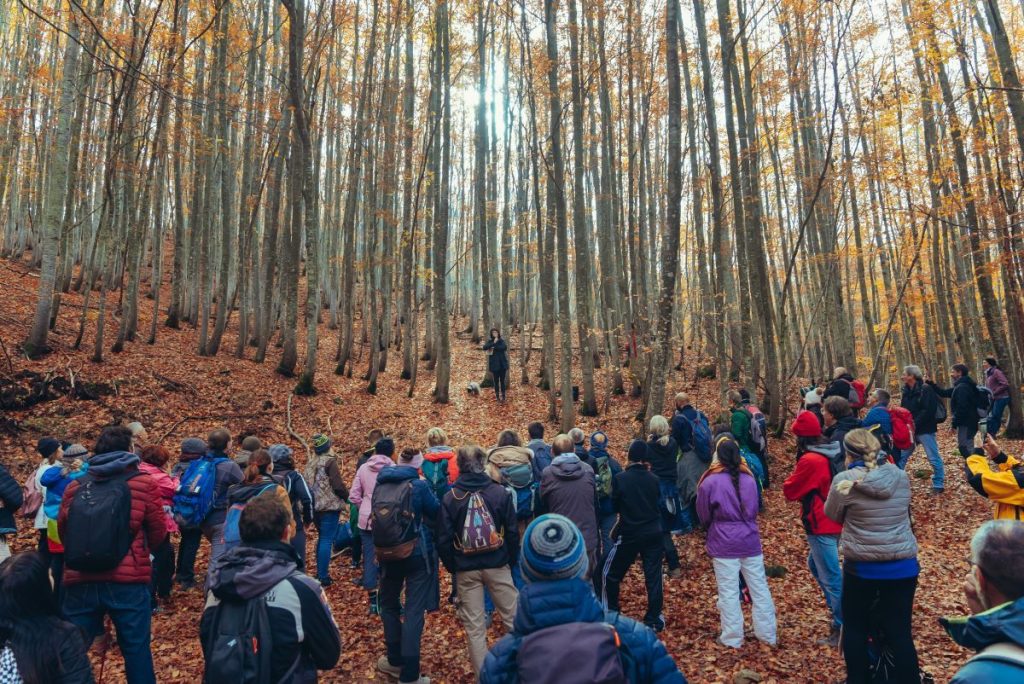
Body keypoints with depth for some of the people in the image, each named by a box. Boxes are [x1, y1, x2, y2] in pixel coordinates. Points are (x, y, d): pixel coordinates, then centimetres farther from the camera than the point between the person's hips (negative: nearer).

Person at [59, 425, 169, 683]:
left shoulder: (75, 487, 7)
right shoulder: (142, 483, -3)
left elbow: (62, 531, 15)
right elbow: (158, 532, 2)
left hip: (80, 580, 4)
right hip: (128, 581, -3)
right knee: (136, 649, 8)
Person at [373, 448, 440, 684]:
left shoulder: (380, 485, 1)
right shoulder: (418, 485, -13)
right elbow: (436, 513, 0)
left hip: (387, 553, 4)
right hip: (417, 553, -4)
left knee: (389, 603, 24)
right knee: (414, 610, 2)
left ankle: (395, 660, 33)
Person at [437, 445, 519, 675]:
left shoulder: (450, 497, -5)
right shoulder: (500, 492, -7)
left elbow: (443, 540, -4)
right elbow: (512, 532, -4)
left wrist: (452, 566, 9)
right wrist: (512, 561, 9)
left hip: (466, 569, 0)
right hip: (497, 565, 0)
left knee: (474, 627, 11)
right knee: (513, 618, 13)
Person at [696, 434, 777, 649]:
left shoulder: (710, 482, -13)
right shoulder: (749, 479, -2)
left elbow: (704, 516, 0)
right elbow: (753, 510, 12)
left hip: (724, 544, -4)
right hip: (750, 540, 4)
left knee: (729, 592, 5)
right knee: (759, 588, 14)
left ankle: (732, 638, 14)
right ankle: (767, 634, 25)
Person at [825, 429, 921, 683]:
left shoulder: (846, 480, -13)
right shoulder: (901, 477, -1)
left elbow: (832, 515, 1)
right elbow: (905, 511, 15)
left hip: (861, 567, -3)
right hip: (903, 566, 3)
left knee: (855, 629, 15)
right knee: (900, 632, 10)